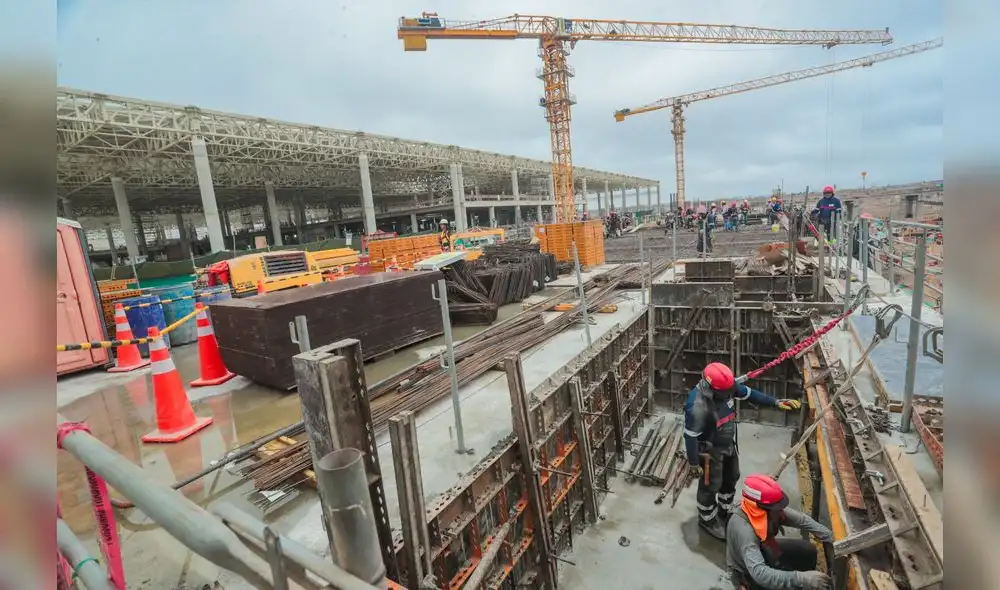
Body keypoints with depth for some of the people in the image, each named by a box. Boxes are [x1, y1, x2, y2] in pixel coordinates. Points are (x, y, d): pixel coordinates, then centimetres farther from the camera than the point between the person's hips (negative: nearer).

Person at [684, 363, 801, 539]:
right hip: (709, 451, -8)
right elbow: (690, 437, -28)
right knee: (710, 486, 13)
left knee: (731, 478, 26)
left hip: (728, 444, 8)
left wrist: (776, 402, -3)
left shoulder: (727, 387, -18)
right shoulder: (697, 406, -38)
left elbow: (749, 394, 1)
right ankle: (707, 520, 39)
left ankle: (726, 511, 52)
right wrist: (693, 463, -19)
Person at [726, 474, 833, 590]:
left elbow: (801, 520, -7)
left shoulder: (770, 509, -20)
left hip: (764, 551, 7)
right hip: (747, 574, -7)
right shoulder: (743, 530, -41)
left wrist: (830, 537, -16)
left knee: (808, 550, 3)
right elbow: (759, 573, -45)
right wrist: (800, 578, -48)